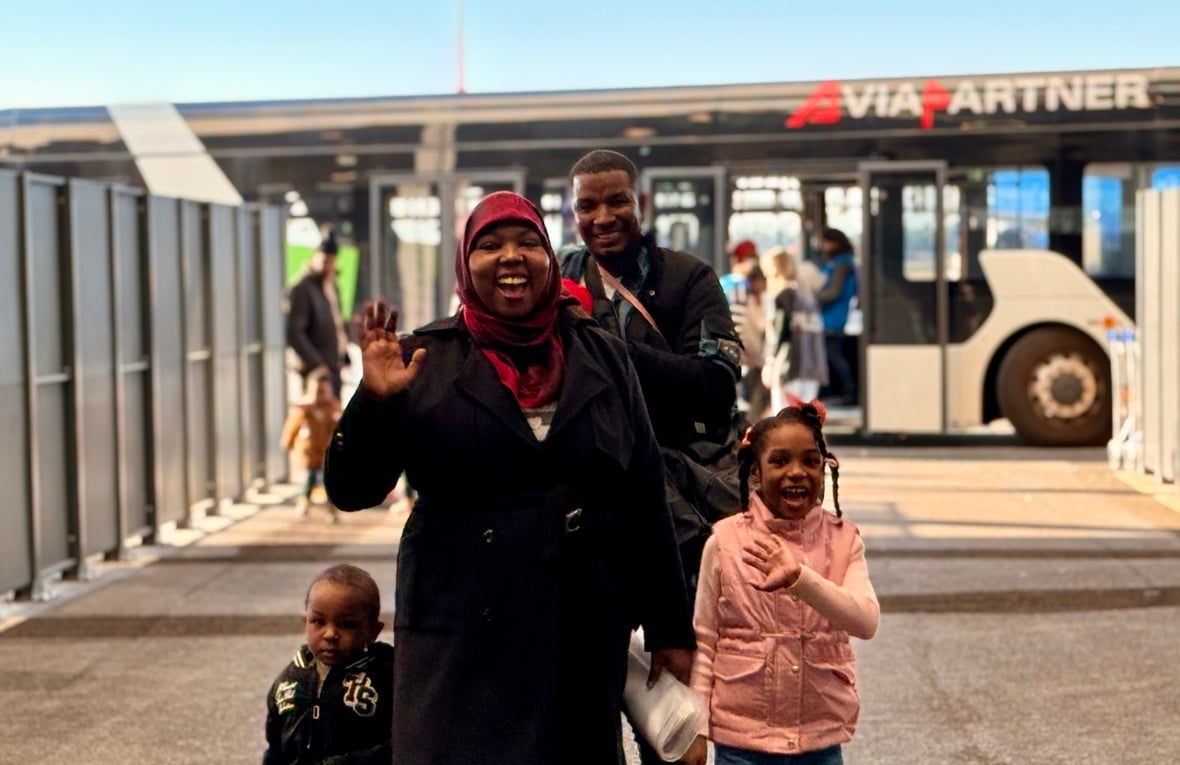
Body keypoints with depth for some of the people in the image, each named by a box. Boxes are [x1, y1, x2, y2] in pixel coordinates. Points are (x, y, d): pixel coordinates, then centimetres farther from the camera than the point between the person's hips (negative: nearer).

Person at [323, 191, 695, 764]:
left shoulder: (602, 357, 6)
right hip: (463, 644, -2)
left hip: (585, 639, 2)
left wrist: (671, 630, 8)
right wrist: (375, 401, -19)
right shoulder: (426, 362, -1)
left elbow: (645, 500, 8)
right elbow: (350, 492, -2)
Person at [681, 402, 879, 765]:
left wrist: (798, 578, -34)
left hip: (820, 735, 2)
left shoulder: (842, 539, -2)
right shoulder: (726, 541, -6)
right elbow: (704, 639, 0)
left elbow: (866, 621, -18)